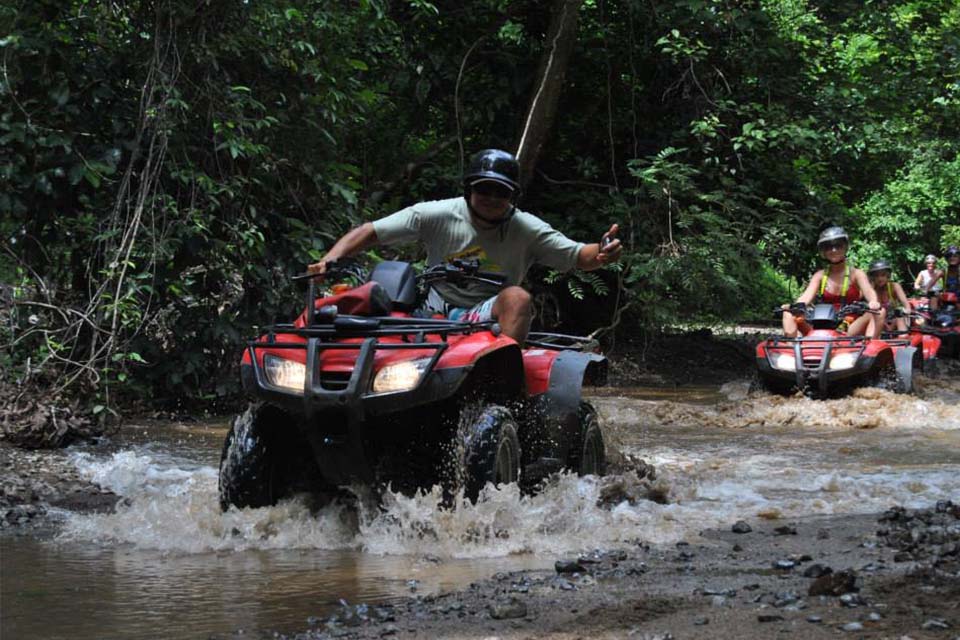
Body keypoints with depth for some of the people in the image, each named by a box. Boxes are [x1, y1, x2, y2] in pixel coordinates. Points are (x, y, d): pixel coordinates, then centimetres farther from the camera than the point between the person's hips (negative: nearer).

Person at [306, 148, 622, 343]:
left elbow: (576, 256, -2)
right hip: (433, 315, 1)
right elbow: (370, 232, -4)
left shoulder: (526, 229, 0)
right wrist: (329, 260, -20)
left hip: (488, 318, 0)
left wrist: (601, 254, -27)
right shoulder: (436, 215, -2)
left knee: (517, 297, -33)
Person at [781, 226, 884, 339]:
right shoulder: (820, 276, 13)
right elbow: (807, 295, -4)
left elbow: (868, 291, -13)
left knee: (879, 313, -26)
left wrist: (874, 303, -40)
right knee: (789, 315, -13)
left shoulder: (855, 274, 6)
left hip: (850, 331, -2)